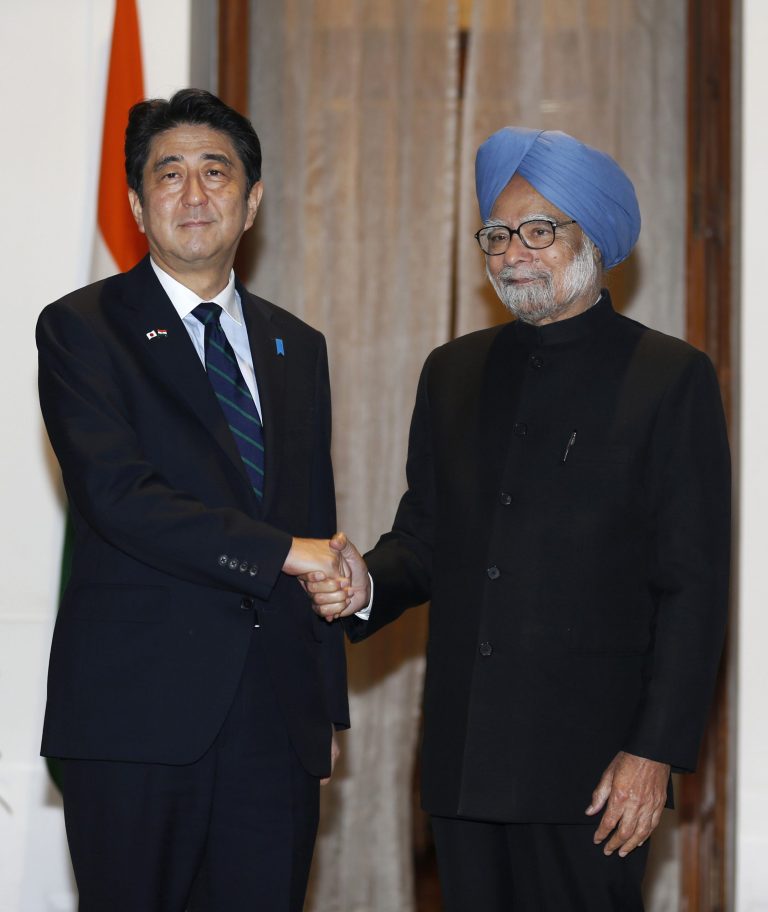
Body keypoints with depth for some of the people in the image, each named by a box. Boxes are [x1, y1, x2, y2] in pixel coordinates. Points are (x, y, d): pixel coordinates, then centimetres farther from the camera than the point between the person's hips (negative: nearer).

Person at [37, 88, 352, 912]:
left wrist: (328, 703, 15)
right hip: (138, 709, -4)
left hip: (277, 719, 4)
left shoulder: (297, 347, 17)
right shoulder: (82, 328, 0)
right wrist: (283, 552, -15)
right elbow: (116, 495, -14)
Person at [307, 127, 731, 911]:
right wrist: (367, 586, -5)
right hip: (463, 757, 5)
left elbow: (694, 587, -5)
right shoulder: (454, 372, 15)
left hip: (590, 763, -4)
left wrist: (656, 752, -11)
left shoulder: (670, 379, -1)